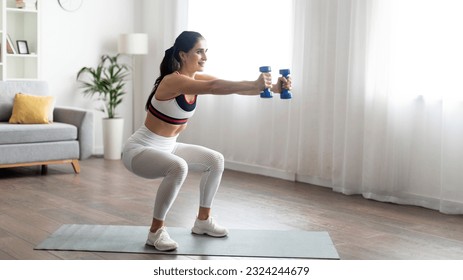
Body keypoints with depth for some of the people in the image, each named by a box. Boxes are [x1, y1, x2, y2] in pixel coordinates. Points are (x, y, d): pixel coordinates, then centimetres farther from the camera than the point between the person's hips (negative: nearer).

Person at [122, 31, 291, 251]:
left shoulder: (197, 79, -1)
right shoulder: (173, 81, -26)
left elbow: (235, 86, -9)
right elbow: (213, 87, -42)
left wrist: (272, 87, -22)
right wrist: (254, 85, -48)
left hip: (166, 148, 9)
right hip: (138, 150, -9)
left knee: (215, 160, 7)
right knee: (178, 167, -36)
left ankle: (203, 221, 20)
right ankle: (156, 231, -18)